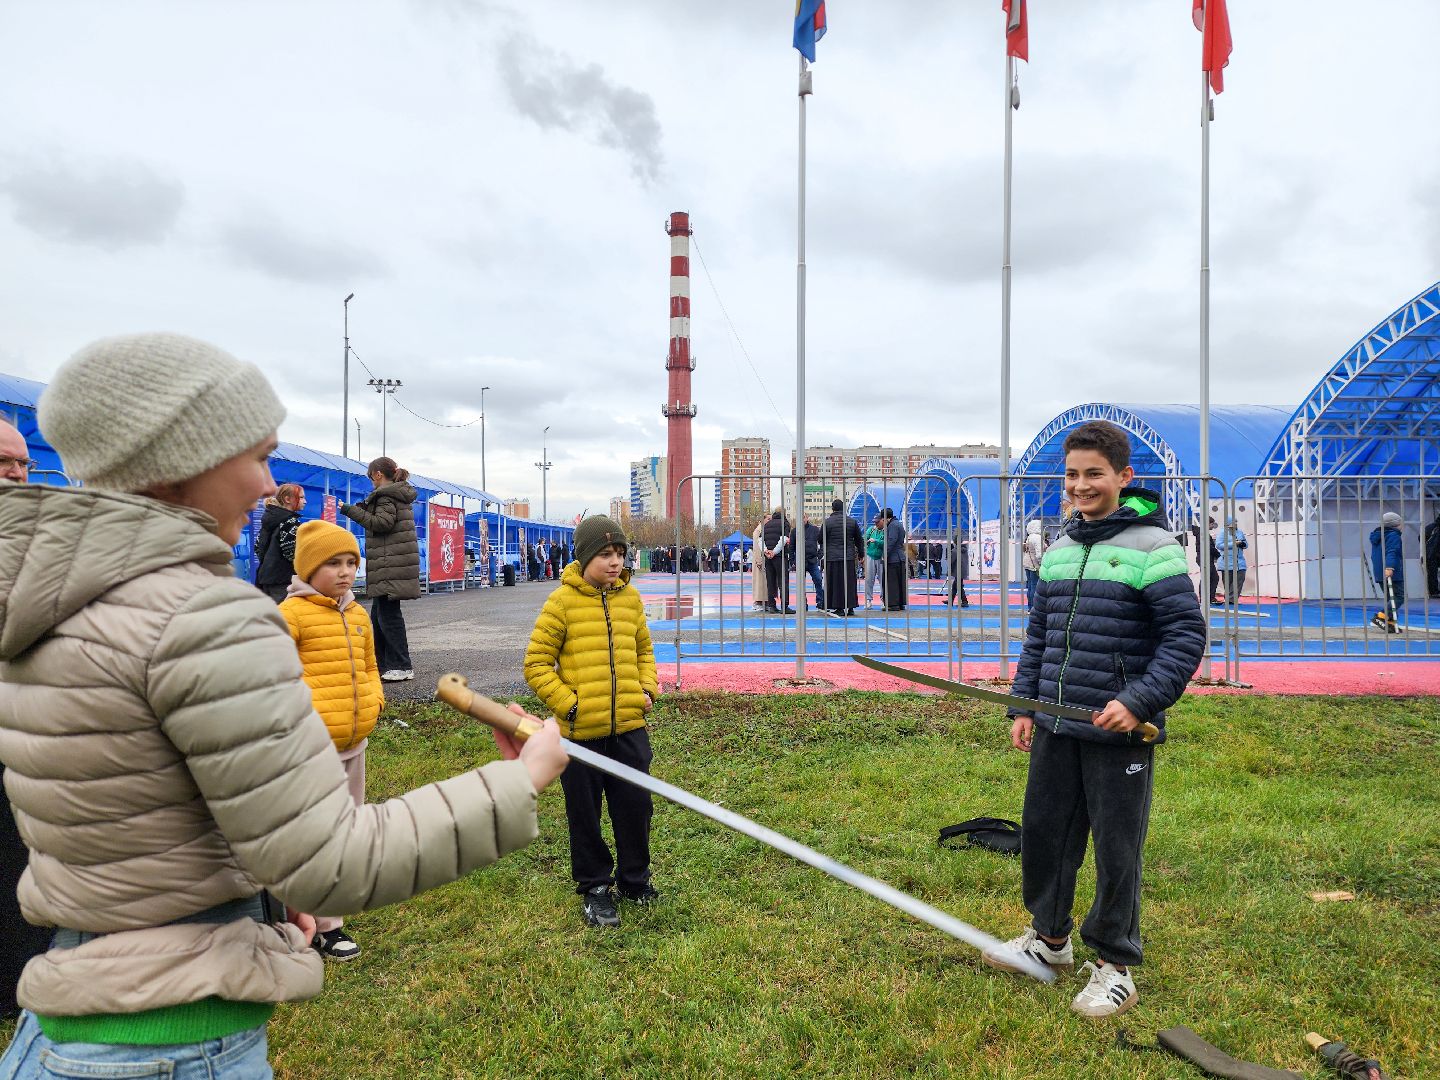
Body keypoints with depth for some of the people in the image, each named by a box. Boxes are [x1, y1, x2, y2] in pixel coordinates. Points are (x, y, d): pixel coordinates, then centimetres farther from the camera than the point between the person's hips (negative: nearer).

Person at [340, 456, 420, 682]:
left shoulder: (386, 495, -9)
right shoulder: (400, 495, 20)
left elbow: (382, 522, -19)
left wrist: (352, 511, -12)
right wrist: (364, 508, 19)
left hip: (390, 564, -11)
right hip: (398, 562, 11)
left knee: (388, 613, -8)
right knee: (379, 612, 16)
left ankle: (402, 666, -7)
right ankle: (381, 663, 22)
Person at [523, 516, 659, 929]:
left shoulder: (630, 597, 5)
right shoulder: (562, 602, -8)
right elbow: (536, 664, -6)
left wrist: (648, 690, 5)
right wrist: (568, 704, -12)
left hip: (629, 727, 4)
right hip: (581, 731, -3)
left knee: (636, 805, 12)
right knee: (585, 813, 10)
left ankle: (635, 879, 33)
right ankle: (594, 889, 28)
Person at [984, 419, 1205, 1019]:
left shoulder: (1152, 546, -10)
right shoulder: (1058, 548, 9)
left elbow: (1186, 634, -12)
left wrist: (1139, 702, -21)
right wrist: (1024, 705, 11)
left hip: (1120, 729, -6)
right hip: (1056, 726, 6)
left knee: (1116, 848, 7)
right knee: (1042, 829, 16)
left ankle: (1115, 965, 26)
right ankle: (1050, 936, 38)